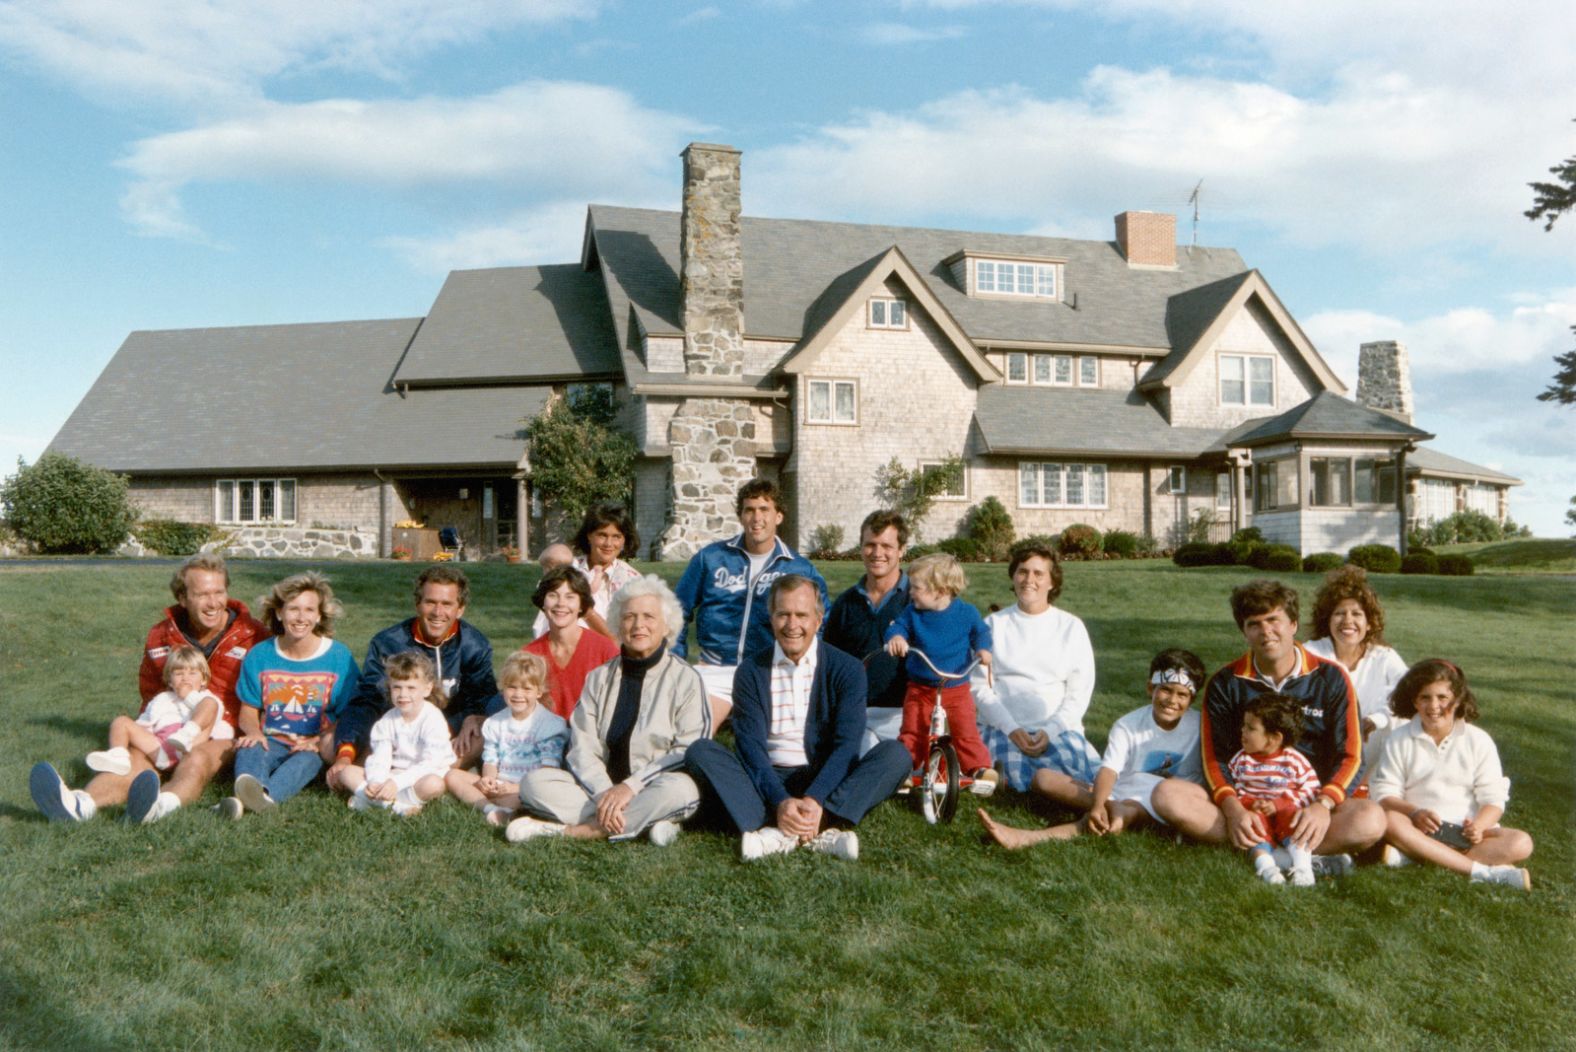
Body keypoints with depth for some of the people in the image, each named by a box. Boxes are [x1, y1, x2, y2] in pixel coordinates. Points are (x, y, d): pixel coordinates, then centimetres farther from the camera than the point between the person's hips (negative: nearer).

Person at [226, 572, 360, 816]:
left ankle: (267, 795, -65)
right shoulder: (259, 655, 7)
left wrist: (322, 741, -16)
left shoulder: (339, 657, 0)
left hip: (315, 746, -2)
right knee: (249, 748, -31)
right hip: (272, 741, 2)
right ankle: (249, 792, -63)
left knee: (306, 759, -35)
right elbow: (248, 711, 11)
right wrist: (254, 731, -12)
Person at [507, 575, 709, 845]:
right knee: (534, 781, -17)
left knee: (679, 789, -37)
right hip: (601, 786, 3)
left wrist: (630, 786, -17)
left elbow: (689, 750, -8)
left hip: (653, 789, -3)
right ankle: (643, 821, -25)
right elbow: (583, 747, 3)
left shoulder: (685, 679, 2)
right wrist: (604, 793, -16)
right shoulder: (599, 678, 13)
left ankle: (567, 831, -26)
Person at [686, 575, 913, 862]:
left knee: (895, 754, -24)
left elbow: (846, 745, -9)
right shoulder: (751, 672, 3)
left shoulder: (847, 670, 1)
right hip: (768, 783, 1)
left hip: (827, 783, 0)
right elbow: (751, 747, -8)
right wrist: (780, 802, -25)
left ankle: (783, 834, -38)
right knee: (700, 751, -23)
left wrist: (814, 800, -26)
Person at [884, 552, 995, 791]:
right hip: (920, 689, 2)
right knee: (911, 732, 1)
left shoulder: (966, 613, -6)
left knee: (966, 733, -5)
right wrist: (896, 638, -32)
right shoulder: (912, 613, -2)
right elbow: (897, 626, -8)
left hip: (956, 689, -2)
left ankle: (981, 769, 6)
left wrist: (983, 650, -12)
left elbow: (981, 632, 7)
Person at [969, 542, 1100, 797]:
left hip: (1059, 728, 1)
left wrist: (1050, 730, -11)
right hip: (1004, 727, 0)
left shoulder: (1071, 627, 10)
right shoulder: (994, 625, 10)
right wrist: (1011, 728, -12)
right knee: (1043, 779, -32)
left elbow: (1080, 692, 5)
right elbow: (980, 686, 3)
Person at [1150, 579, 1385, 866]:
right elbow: (1215, 758, -1)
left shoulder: (1330, 678, 2)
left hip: (1308, 804, -1)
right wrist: (1233, 809, -21)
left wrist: (1323, 805, -22)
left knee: (1370, 822, -31)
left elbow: (1349, 757, -2)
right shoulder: (1225, 684, 3)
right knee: (1167, 794, -27)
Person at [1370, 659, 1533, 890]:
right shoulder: (1399, 739, 4)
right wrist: (1413, 812, -23)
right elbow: (1384, 793, -2)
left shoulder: (1478, 740, 6)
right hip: (1420, 827, -2)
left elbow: (1493, 797, 1)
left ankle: (1414, 855, -38)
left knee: (1521, 843, -25)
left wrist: (1479, 825, -21)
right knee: (1390, 821, -34)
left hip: (1466, 830, 2)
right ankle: (1481, 870, -39)